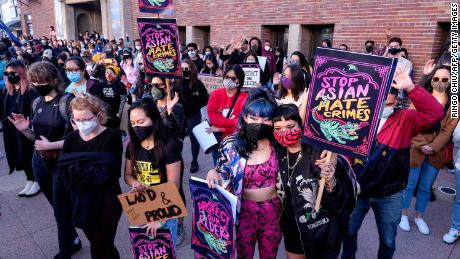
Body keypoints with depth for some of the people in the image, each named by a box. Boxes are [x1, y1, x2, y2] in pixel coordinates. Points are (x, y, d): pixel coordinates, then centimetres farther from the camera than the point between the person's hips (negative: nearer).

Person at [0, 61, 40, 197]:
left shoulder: (30, 90, -15)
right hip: (12, 129, 8)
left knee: (30, 154, 2)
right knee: (20, 155, 14)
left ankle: (37, 181, 17)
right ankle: (30, 180, 27)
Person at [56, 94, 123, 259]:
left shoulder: (112, 137, -15)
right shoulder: (71, 138, 3)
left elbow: (103, 174, -22)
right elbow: (63, 171, -4)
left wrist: (74, 170, -17)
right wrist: (88, 172, -19)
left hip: (105, 203, -5)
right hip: (80, 203, 5)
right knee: (95, 245, 22)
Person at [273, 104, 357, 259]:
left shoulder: (320, 154, -23)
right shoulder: (279, 154, -7)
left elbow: (341, 201, -25)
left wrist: (331, 182, -40)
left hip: (321, 233, -4)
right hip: (292, 230, 5)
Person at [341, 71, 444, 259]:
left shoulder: (405, 120, -9)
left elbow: (435, 114, -24)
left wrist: (410, 87, -32)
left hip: (390, 195, -1)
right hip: (357, 190, 1)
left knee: (388, 240, 20)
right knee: (348, 231, 19)